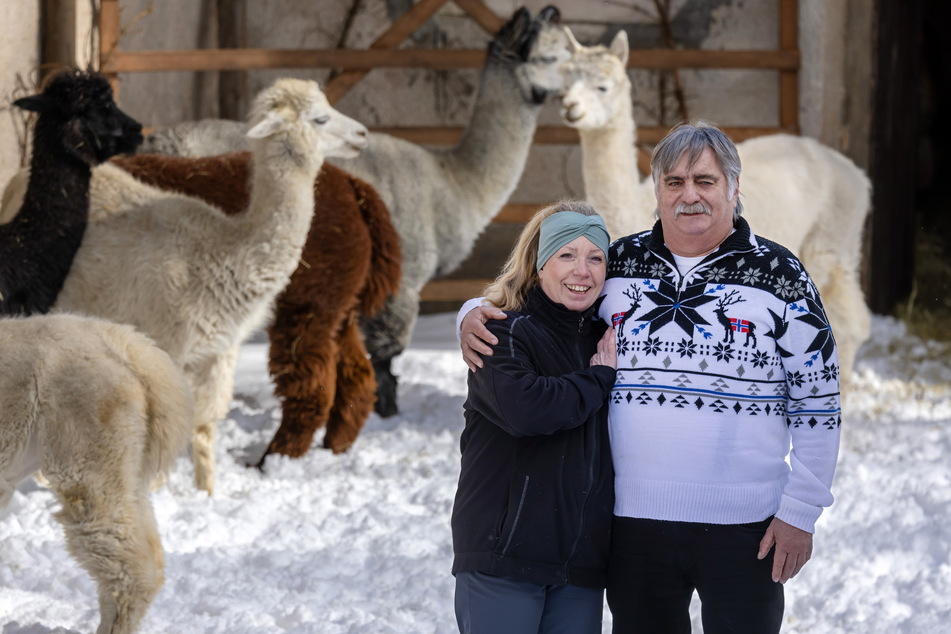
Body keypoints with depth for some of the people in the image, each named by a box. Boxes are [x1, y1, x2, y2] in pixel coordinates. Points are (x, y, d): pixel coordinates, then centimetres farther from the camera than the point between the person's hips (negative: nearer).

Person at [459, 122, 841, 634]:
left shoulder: (778, 275, 0)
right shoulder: (618, 264, 8)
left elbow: (817, 405, 0)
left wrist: (800, 512, -4)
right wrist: (474, 317, 0)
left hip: (744, 527, -3)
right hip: (635, 519, 3)